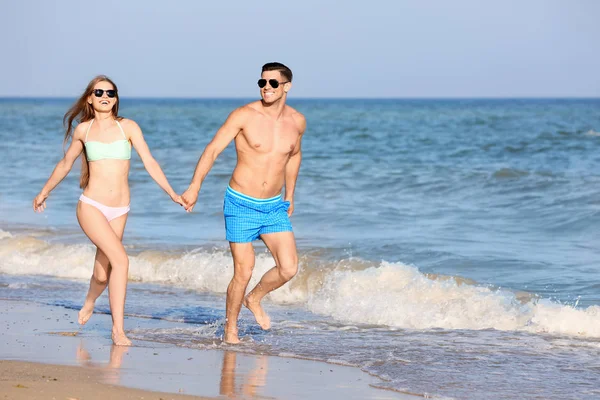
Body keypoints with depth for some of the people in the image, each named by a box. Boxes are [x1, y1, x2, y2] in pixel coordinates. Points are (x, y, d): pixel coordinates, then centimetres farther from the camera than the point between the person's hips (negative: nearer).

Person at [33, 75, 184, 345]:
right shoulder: (83, 130, 4)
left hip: (119, 211, 2)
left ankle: (89, 303, 43)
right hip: (91, 206, -2)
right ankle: (118, 329, -15)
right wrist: (44, 192, 29)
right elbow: (66, 164, 20)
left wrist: (173, 194, -8)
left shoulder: (128, 127, 2)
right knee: (121, 259, -20)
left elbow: (149, 163, 0)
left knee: (103, 274, 6)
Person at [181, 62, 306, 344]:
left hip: (274, 206, 4)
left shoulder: (297, 122, 2)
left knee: (289, 269, -6)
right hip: (241, 205, -4)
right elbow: (213, 149, -12)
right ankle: (230, 329, 19)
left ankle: (254, 300, 23)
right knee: (243, 273, -3)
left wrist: (289, 196, 24)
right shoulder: (245, 115, -11)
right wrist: (195, 187, -22)